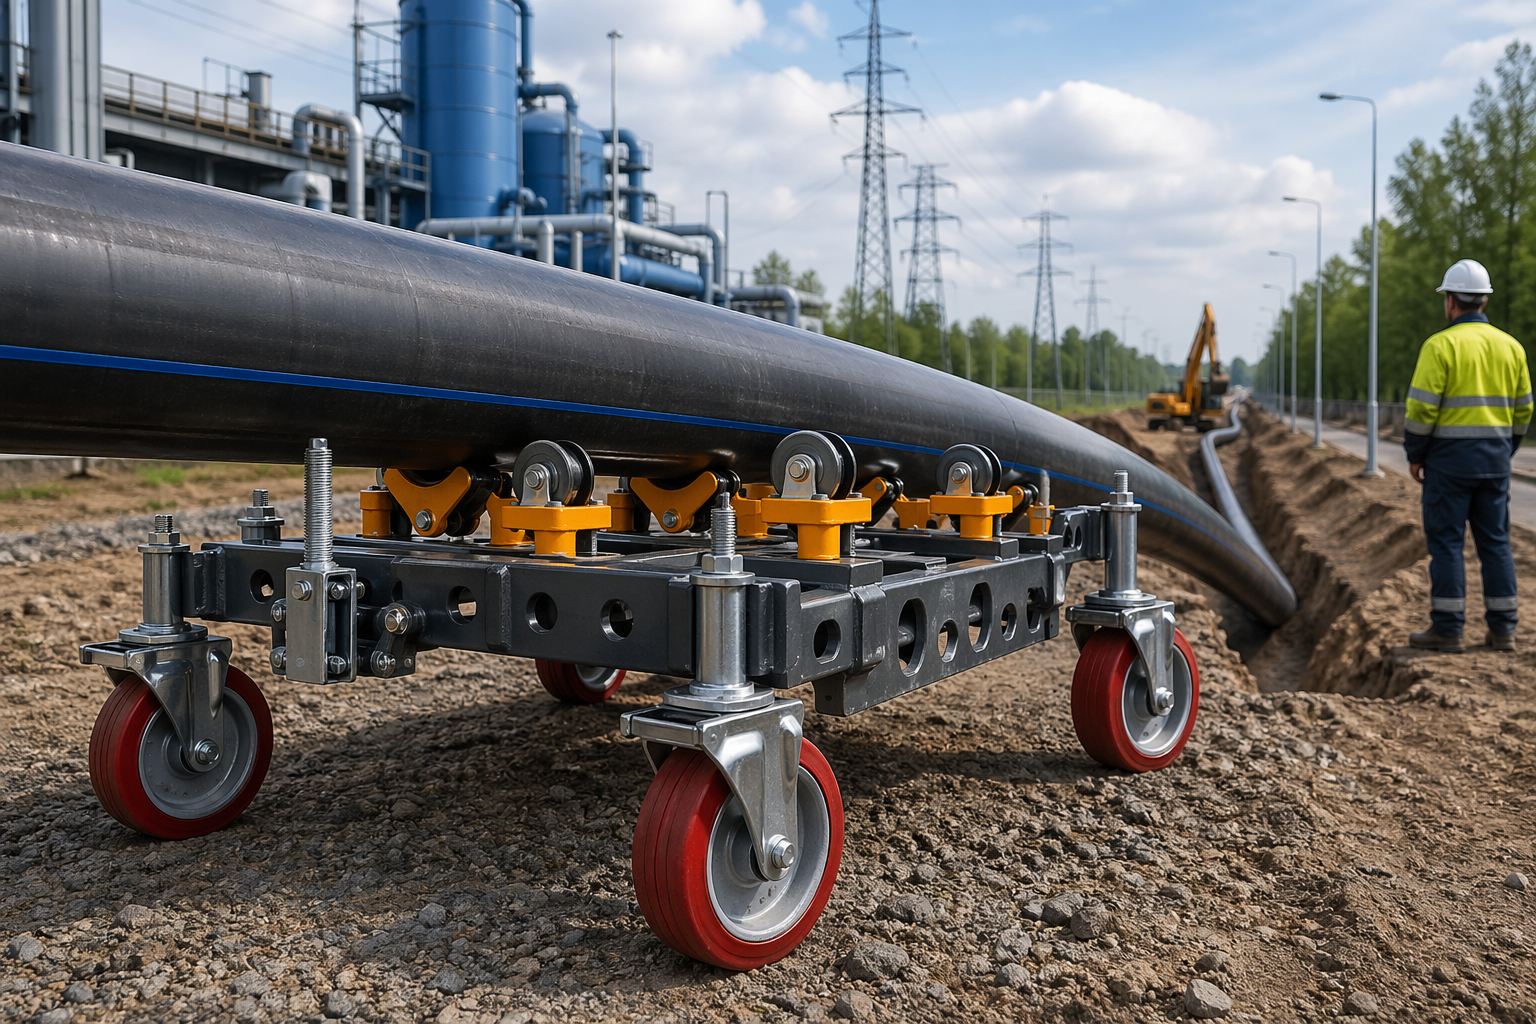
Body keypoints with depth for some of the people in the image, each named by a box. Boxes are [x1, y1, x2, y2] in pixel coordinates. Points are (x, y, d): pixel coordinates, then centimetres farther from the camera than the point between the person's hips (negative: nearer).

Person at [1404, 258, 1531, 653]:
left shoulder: (1440, 345, -11)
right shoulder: (1510, 346, 9)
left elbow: (1422, 407, -15)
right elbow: (1522, 410, 12)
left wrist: (1414, 455, -4)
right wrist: (1503, 453, 21)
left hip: (1449, 458, -6)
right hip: (1494, 458, 6)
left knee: (1446, 542, -1)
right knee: (1495, 542, 10)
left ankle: (1447, 629, 0)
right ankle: (1503, 629, 13)